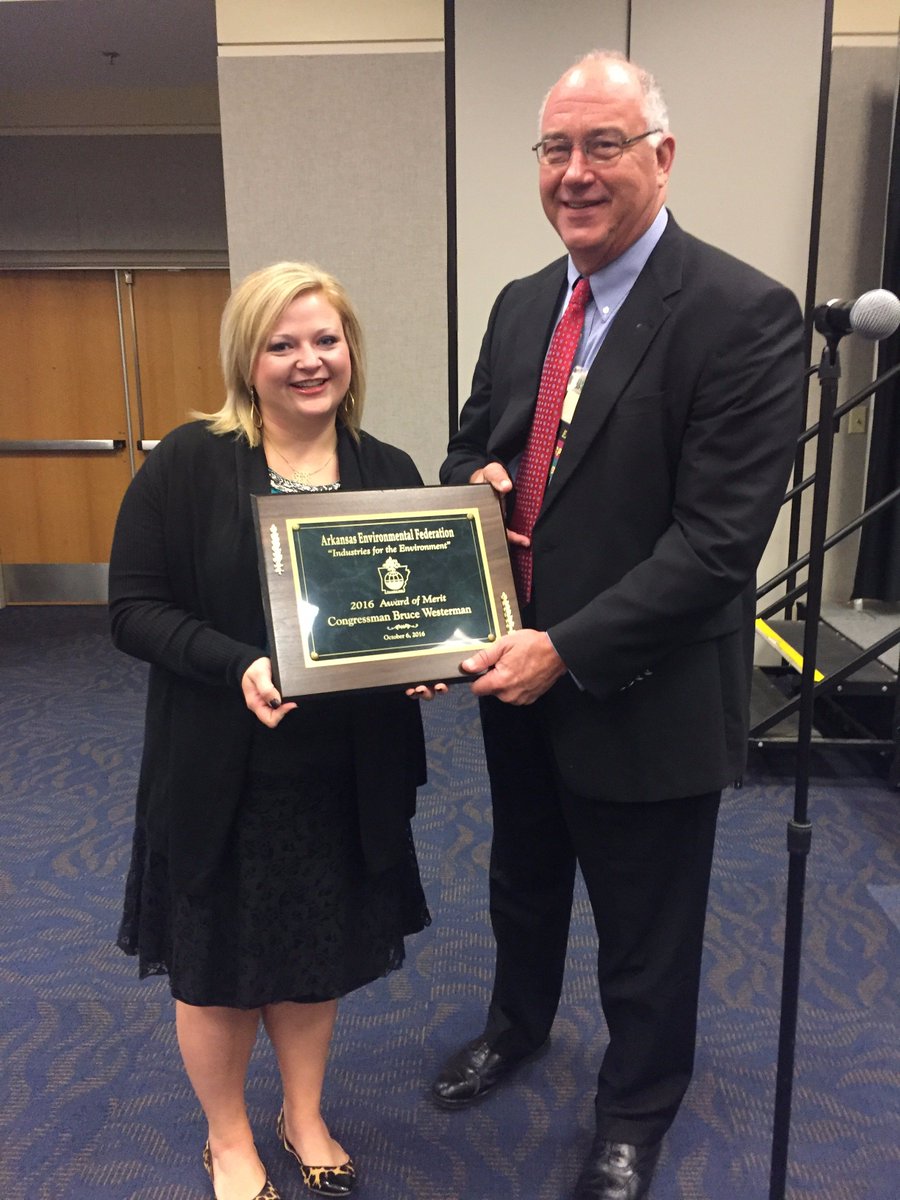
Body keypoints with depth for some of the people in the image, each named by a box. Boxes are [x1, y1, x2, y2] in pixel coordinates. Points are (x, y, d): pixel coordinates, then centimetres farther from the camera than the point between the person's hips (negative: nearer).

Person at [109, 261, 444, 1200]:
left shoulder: (389, 471, 1)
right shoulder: (188, 462, -10)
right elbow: (134, 607, -11)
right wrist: (237, 665, -26)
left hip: (348, 769, 3)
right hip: (222, 768, -3)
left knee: (320, 952, 20)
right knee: (216, 961, 15)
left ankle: (305, 1116, 48)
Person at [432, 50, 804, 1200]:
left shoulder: (744, 314, -18)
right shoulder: (520, 305, 4)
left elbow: (719, 539, -23)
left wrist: (567, 650, -24)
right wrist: (475, 479, -9)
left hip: (642, 695, -6)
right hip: (516, 673, 6)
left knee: (644, 934, 16)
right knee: (522, 881, 28)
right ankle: (516, 1026, 57)